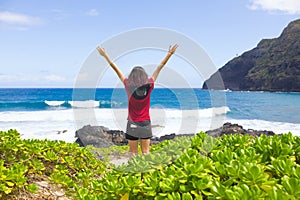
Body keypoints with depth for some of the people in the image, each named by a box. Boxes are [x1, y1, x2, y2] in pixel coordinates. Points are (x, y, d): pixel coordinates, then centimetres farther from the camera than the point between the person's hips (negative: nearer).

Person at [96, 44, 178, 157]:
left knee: (133, 153, 6)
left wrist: (105, 56, 6)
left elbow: (116, 69, -2)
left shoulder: (128, 86, -10)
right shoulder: (149, 86, -8)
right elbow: (159, 67, 0)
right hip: (146, 124, 1)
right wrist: (170, 54, 8)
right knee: (146, 152, 8)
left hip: (132, 124, -1)